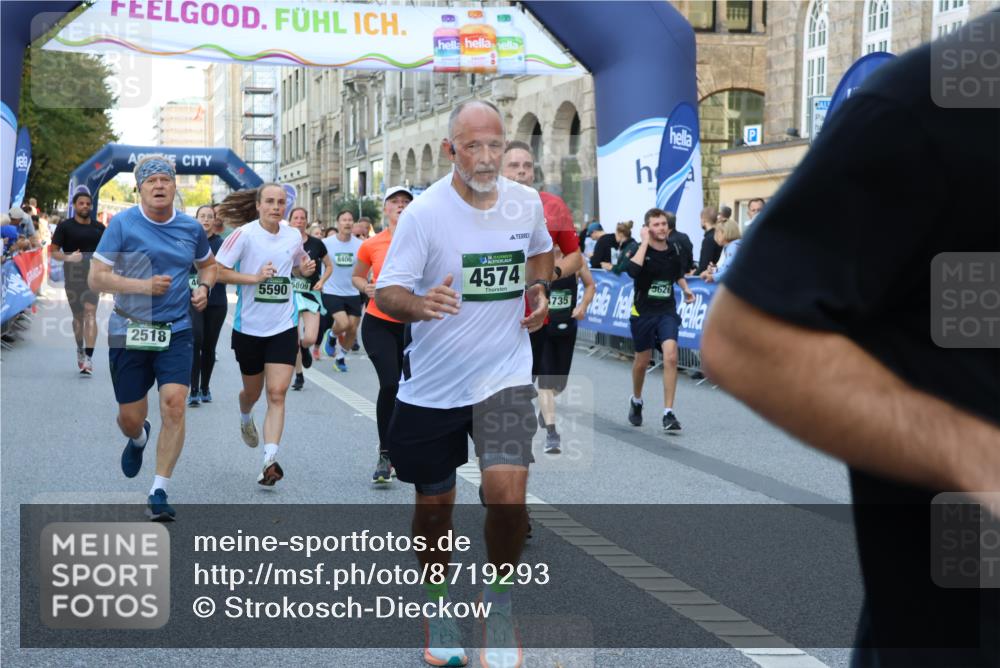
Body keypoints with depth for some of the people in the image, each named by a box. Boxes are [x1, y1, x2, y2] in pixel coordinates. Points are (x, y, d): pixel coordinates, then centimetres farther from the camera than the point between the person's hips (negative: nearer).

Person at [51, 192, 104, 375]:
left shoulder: (99, 228, 9)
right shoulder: (65, 226, 2)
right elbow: (54, 251, -1)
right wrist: (68, 258, -20)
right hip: (73, 277, 0)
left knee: (90, 313, -15)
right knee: (77, 316, 11)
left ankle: (89, 358, -22)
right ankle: (80, 350, 36)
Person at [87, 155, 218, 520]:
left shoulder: (191, 228, 4)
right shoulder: (122, 224, -6)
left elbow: (208, 264, 23)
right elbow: (96, 277, -9)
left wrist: (203, 288, 2)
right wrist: (143, 286, -19)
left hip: (176, 330, 1)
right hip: (129, 332, -1)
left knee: (174, 405, -15)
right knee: (130, 417, 6)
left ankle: (158, 493, -6)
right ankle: (138, 439, 46)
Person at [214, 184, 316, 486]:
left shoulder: (294, 235, 3)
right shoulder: (244, 234, -11)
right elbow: (217, 270, -13)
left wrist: (306, 268, -1)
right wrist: (255, 277, -22)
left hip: (284, 327, 2)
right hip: (249, 326, -2)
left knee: (277, 393, -11)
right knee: (253, 391, 17)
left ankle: (270, 459, -15)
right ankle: (245, 418, 53)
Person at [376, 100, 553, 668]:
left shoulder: (526, 203, -1)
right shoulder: (424, 212, -13)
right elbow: (387, 292, -15)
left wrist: (539, 292, 3)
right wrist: (419, 303, -37)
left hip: (504, 375, 1)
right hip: (432, 383, -1)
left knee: (508, 492, -17)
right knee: (434, 504, 10)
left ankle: (500, 604, 7)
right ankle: (440, 604, 35)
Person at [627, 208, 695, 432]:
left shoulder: (675, 248, 1)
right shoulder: (640, 250, -12)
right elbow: (633, 271, -35)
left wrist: (685, 289, 7)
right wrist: (645, 242, -28)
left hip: (667, 311, 2)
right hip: (643, 312, -2)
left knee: (670, 357, -17)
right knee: (642, 361, 12)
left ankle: (668, 414, -12)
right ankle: (636, 401, 42)